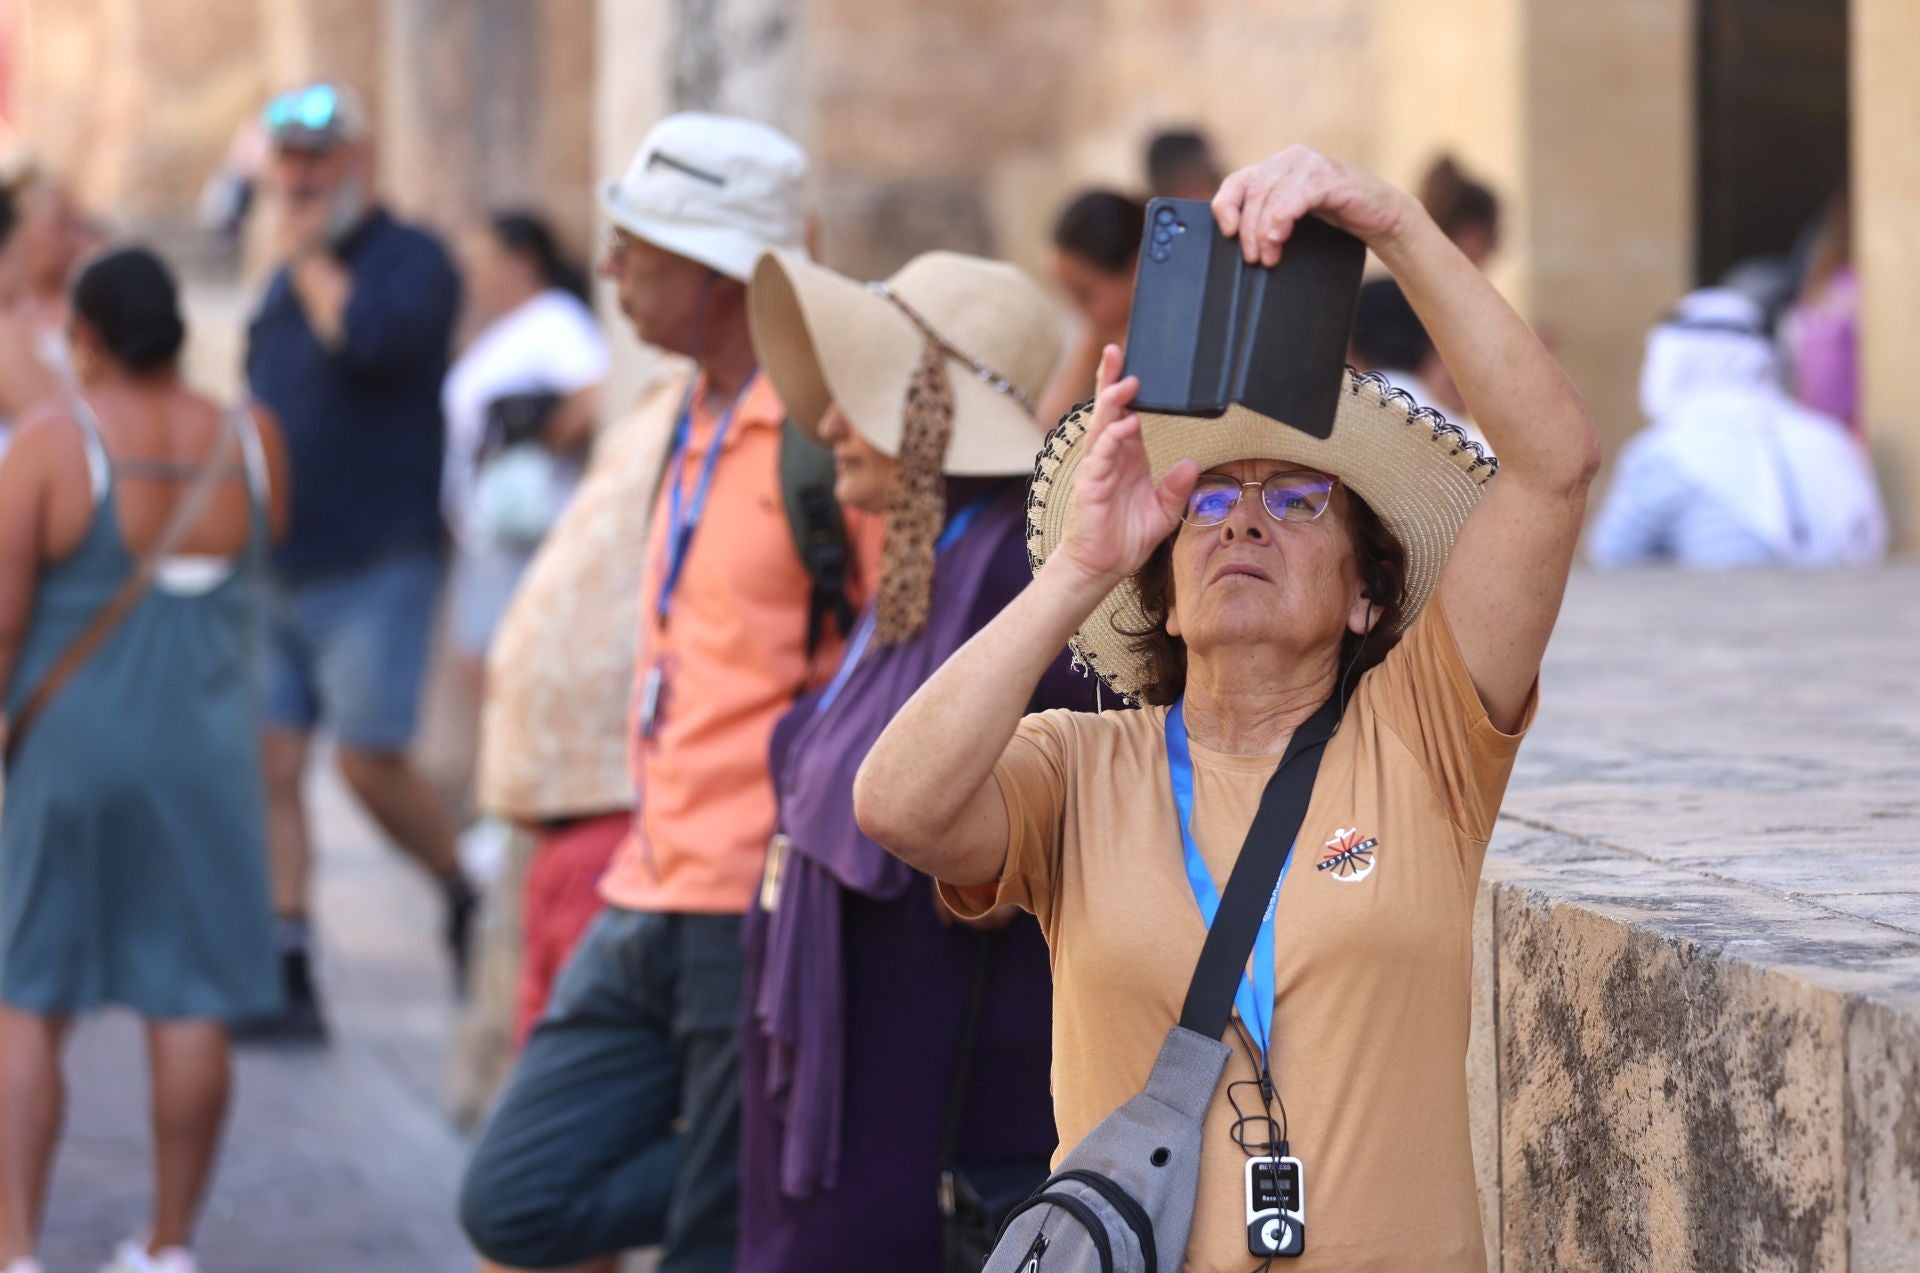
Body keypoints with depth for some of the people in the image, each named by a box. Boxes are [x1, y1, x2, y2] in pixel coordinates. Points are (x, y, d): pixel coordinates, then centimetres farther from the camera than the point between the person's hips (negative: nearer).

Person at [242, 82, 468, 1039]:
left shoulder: (412, 260, -5)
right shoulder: (285, 284, 18)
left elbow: (369, 339, -26)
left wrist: (312, 257, -11)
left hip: (373, 565, -7)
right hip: (278, 568, 7)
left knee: (370, 762, -9)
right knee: (271, 767, -1)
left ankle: (468, 901, 15)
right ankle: (287, 981, 0)